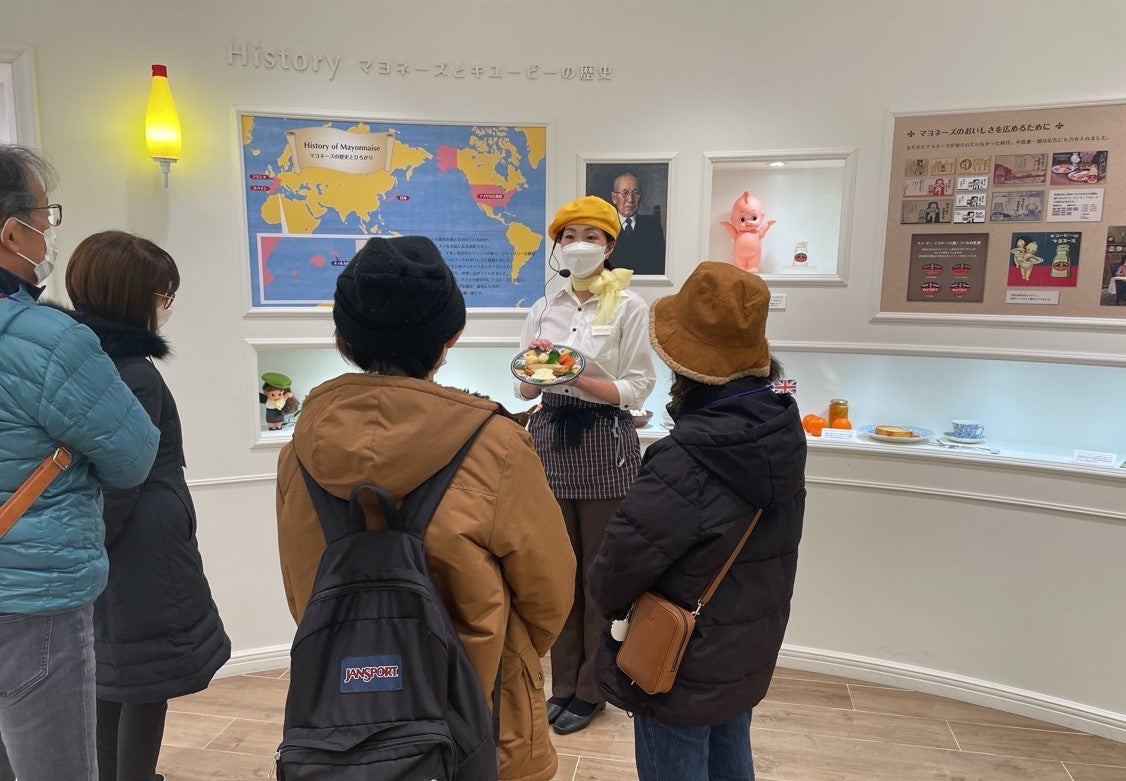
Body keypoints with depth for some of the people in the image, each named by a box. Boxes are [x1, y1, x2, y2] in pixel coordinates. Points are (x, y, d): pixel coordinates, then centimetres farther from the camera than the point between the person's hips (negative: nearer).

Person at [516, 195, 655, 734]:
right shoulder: (543, 309, 10)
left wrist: (579, 380, -20)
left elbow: (637, 387, -7)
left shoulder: (629, 307, -3)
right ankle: (563, 683, 27)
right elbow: (523, 391, 10)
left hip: (605, 443, -4)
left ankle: (591, 689, 23)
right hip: (551, 438, 4)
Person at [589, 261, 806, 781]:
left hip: (684, 668, -7)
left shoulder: (682, 464, -33)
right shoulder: (784, 432, -8)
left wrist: (612, 603, -2)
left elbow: (615, 570, -23)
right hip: (750, 654, 7)